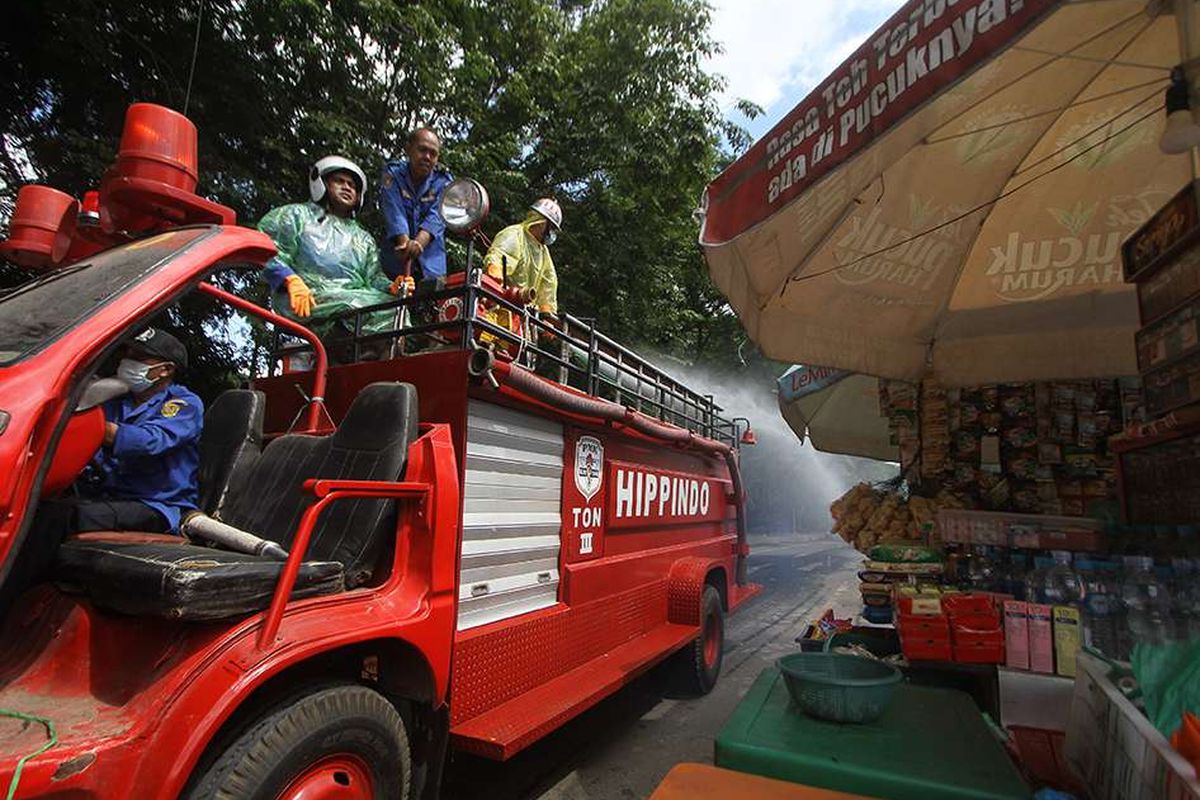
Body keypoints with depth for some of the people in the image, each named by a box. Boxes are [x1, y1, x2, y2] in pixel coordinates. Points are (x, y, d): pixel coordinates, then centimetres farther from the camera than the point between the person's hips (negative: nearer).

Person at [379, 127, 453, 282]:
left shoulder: (443, 181, 5)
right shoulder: (392, 173, 2)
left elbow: (437, 216, -12)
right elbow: (394, 212, -13)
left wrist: (419, 242, -32)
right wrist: (406, 243, -32)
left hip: (431, 265, 1)